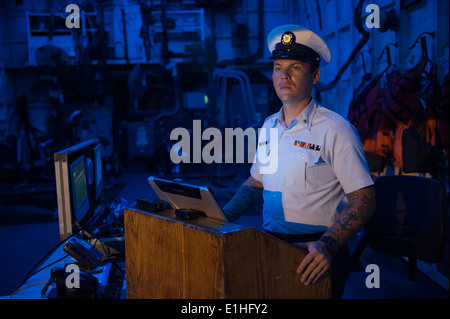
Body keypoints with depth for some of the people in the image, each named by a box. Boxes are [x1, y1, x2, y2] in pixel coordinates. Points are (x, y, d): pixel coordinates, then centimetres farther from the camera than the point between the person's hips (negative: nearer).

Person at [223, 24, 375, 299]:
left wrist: (327, 245, -24)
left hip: (314, 254, -5)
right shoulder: (269, 127, 11)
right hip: (269, 249, 5)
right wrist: (222, 218, 6)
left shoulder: (336, 129, -8)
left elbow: (364, 199, -10)